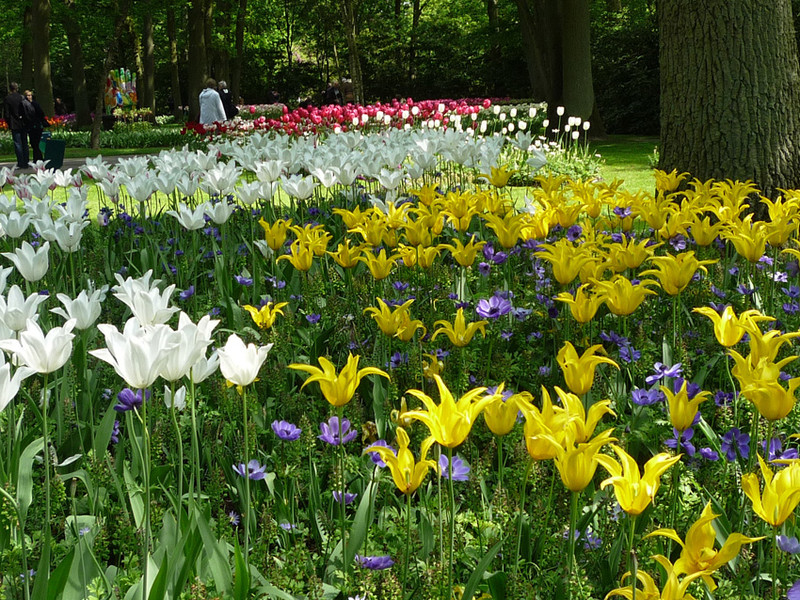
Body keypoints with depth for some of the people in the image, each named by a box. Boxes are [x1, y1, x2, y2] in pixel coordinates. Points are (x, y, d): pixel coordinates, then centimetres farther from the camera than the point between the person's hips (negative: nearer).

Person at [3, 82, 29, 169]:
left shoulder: (7, 99, -8)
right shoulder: (22, 97, 0)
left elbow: (6, 113, -6)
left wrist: (8, 123, 6)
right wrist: (26, 121, 10)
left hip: (15, 125, -3)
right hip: (24, 124, 3)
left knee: (18, 144, 0)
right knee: (24, 143, 10)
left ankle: (21, 163, -3)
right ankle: (25, 163, 12)